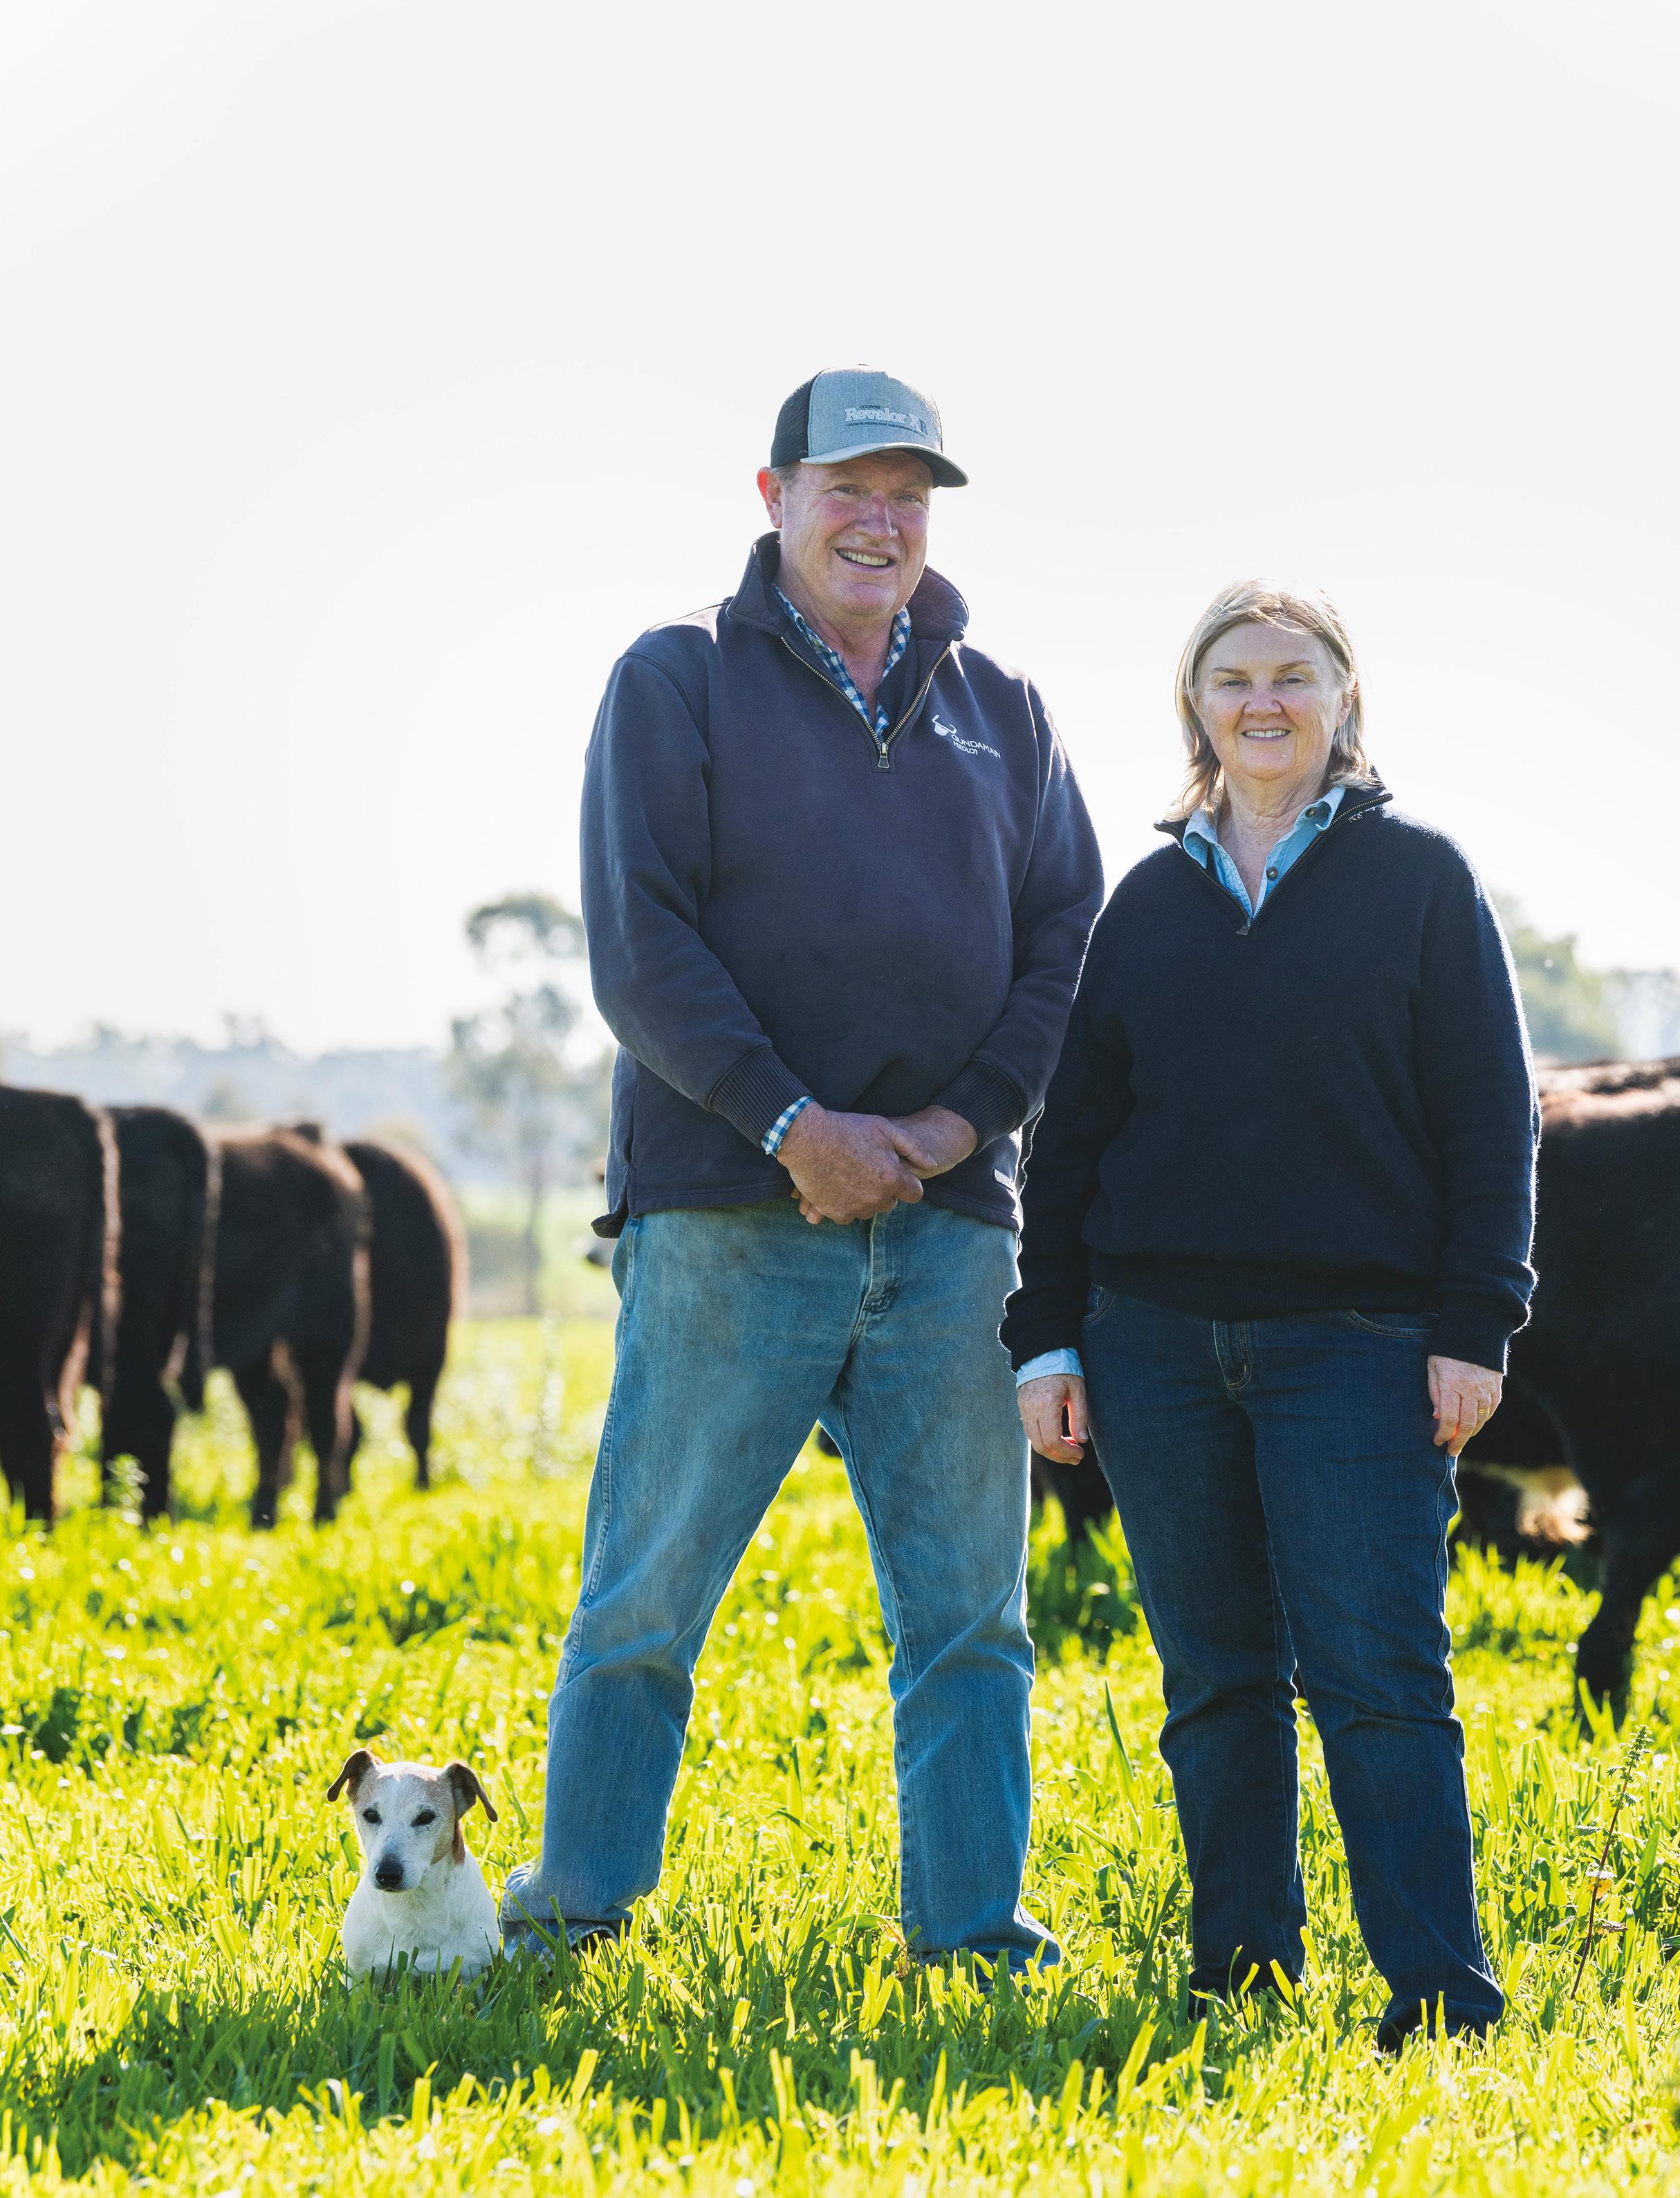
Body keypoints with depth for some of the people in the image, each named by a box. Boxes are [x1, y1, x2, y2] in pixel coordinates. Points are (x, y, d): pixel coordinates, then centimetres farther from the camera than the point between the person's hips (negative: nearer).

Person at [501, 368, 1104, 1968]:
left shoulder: (1000, 713, 15)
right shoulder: (678, 683, 3)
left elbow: (1067, 941, 10)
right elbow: (638, 941, -6)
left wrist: (966, 1119, -6)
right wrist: (791, 1123, -15)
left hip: (947, 1215, 4)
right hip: (730, 1210, -3)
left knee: (969, 1598, 4)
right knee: (651, 1582, 0)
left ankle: (975, 1921, 11)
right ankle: (574, 1902, 11)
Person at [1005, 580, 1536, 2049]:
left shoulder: (1417, 879, 4)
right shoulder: (1149, 902, 13)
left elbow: (1491, 1117, 1)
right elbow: (1072, 1132, 15)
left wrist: (1473, 1324, -7)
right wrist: (1050, 1337, 7)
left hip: (1356, 1340, -4)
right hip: (1159, 1343, 4)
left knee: (1377, 1675, -8)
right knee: (1217, 1680, 8)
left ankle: (1442, 1991, -7)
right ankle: (1241, 1974, 15)